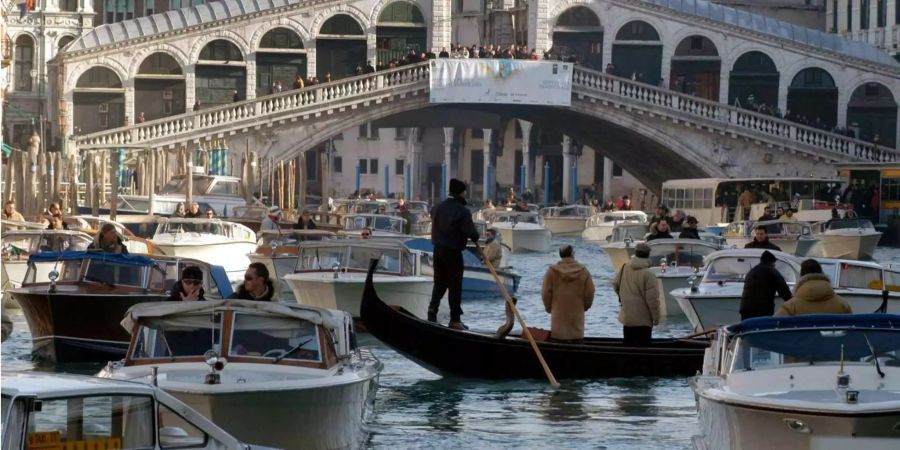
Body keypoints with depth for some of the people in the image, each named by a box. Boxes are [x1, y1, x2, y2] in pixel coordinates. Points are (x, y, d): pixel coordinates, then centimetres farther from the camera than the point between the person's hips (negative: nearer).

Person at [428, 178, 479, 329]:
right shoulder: (463, 211, -16)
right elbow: (470, 232, -18)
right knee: (455, 285, 0)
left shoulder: (439, 207, 6)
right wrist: (475, 238, 2)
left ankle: (432, 311, 8)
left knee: (439, 282, 17)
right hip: (453, 252, -7)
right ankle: (455, 319, 3)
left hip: (438, 249, 7)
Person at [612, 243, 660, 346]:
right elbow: (652, 299, -18)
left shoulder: (624, 268, 0)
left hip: (626, 318, 6)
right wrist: (656, 317, -7)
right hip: (643, 320, -6)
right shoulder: (648, 274, -19)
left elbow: (615, 284, 16)